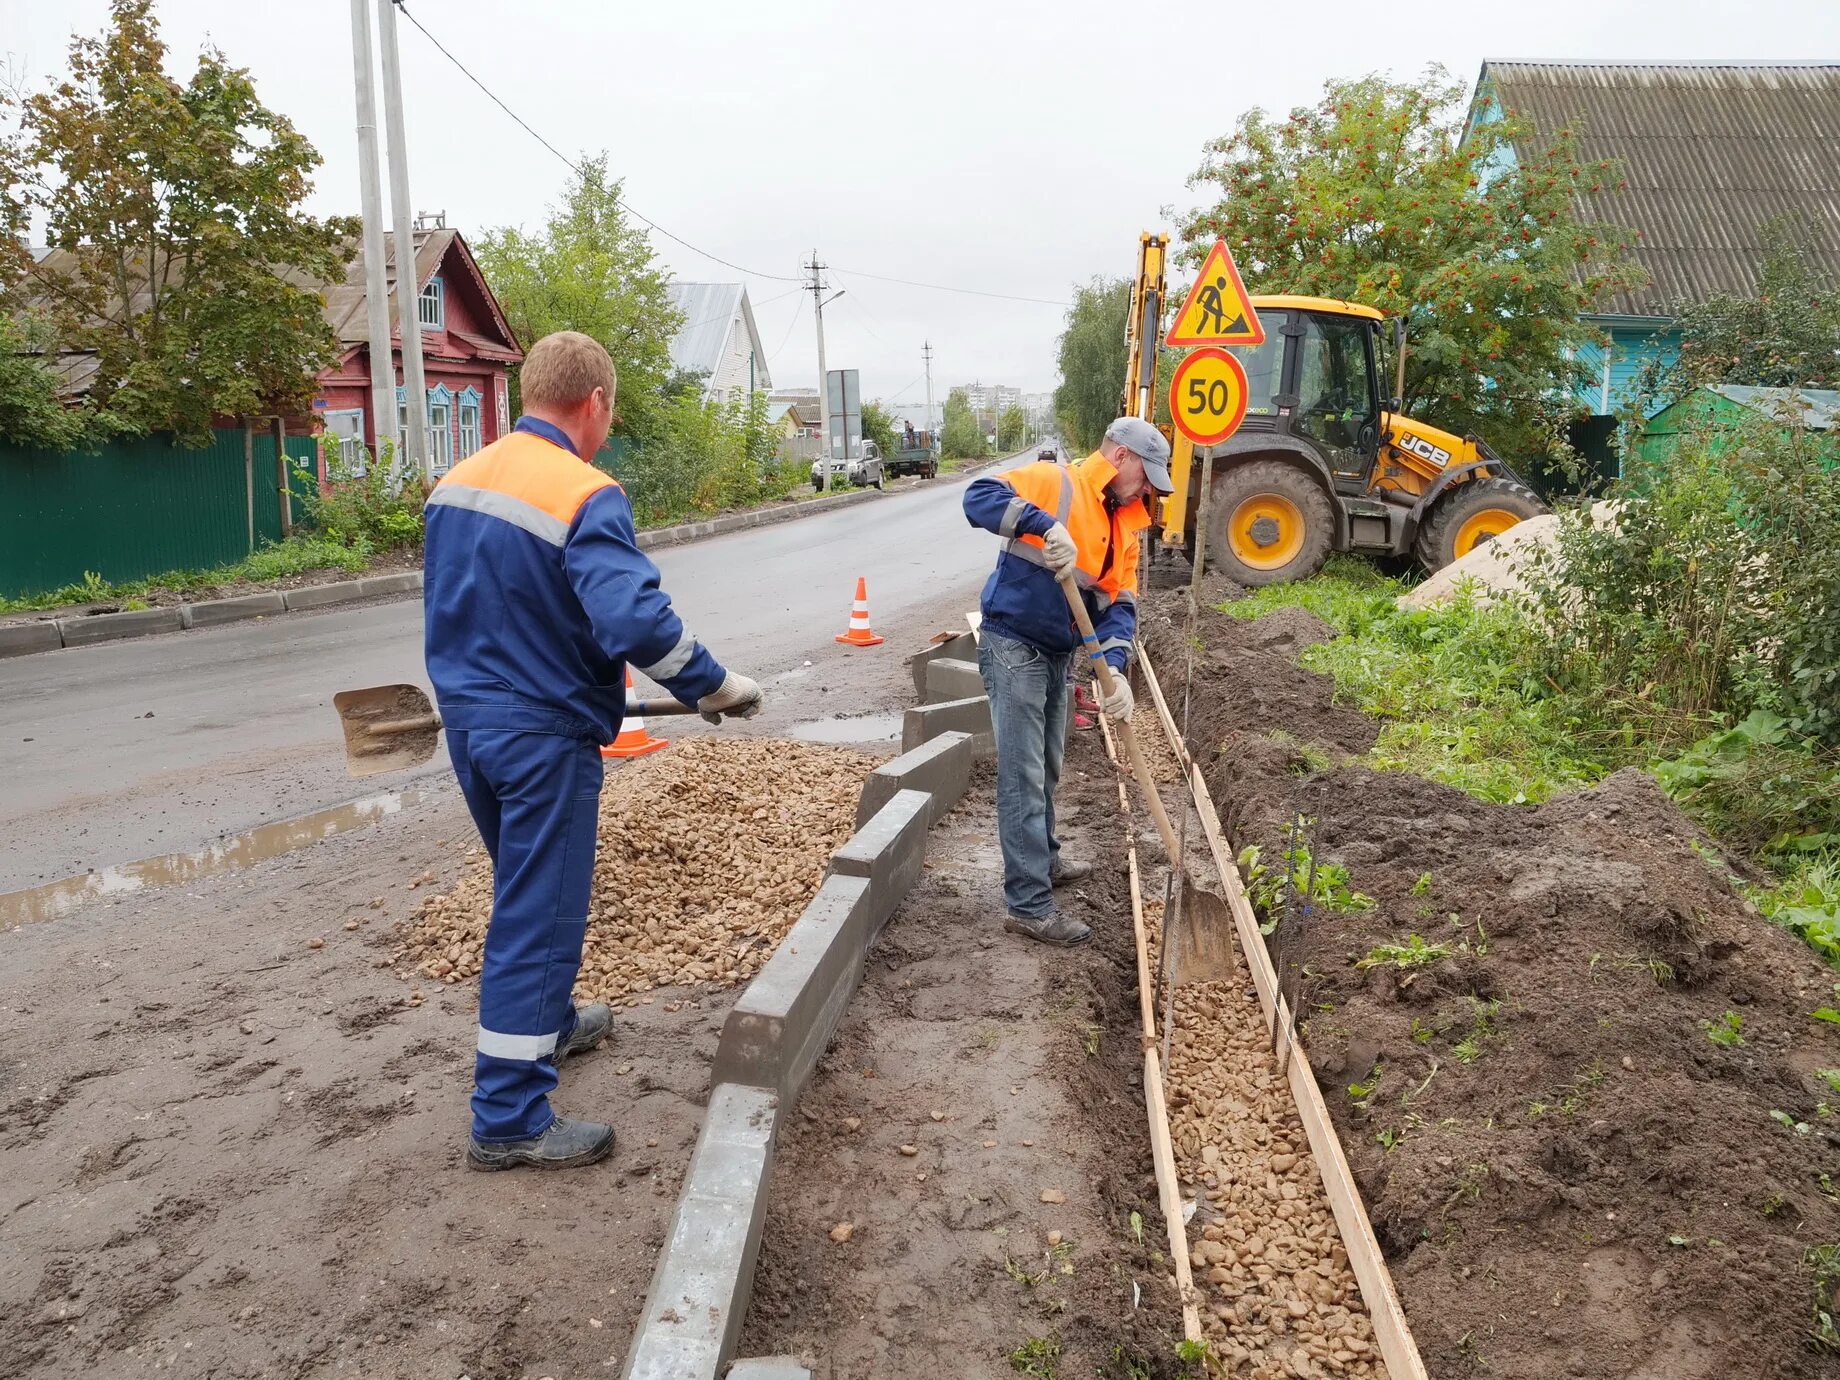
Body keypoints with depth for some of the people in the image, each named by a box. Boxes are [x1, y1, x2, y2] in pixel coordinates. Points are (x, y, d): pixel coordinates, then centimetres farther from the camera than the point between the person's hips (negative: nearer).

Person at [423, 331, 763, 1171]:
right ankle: (509, 1120, 10)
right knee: (536, 918, 1)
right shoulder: (586, 497, -20)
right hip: (544, 736, -8)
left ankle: (548, 1024, 46)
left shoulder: (455, 483, 6)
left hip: (467, 722, 8)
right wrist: (715, 685, -19)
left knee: (527, 891, 26)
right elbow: (635, 621, -31)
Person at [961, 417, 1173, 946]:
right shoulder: (1055, 481, -11)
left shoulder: (1125, 525, 11)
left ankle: (1043, 860, 42)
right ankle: (1029, 905, 0)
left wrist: (1115, 668, -13)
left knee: (1046, 771, 23)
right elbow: (979, 497, -25)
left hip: (1058, 655, 9)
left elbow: (1119, 603, 4)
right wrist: (1046, 524, -38)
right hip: (1013, 648, -9)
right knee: (1023, 779, -6)